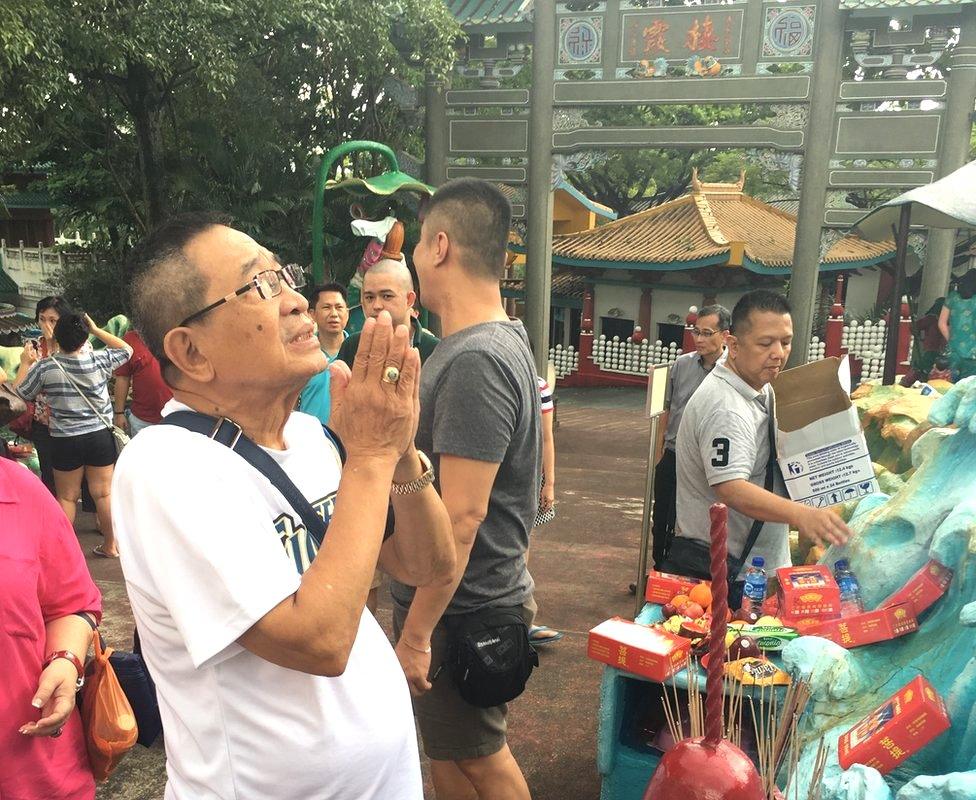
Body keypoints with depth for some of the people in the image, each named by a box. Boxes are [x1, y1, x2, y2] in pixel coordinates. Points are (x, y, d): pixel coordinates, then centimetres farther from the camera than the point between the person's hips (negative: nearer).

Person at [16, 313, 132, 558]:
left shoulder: (44, 367, -11)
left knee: (67, 497, 14)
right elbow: (127, 349, 10)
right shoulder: (99, 360, -9)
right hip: (100, 436, 1)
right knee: (104, 493, 11)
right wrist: (96, 330, 8)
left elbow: (20, 394, 2)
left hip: (65, 441, -1)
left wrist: (25, 363, 13)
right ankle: (110, 545, 21)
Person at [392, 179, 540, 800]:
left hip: (462, 611, -9)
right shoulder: (501, 340, 6)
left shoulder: (475, 361, -25)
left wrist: (416, 633, -19)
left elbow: (462, 518, -27)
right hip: (484, 592, 9)